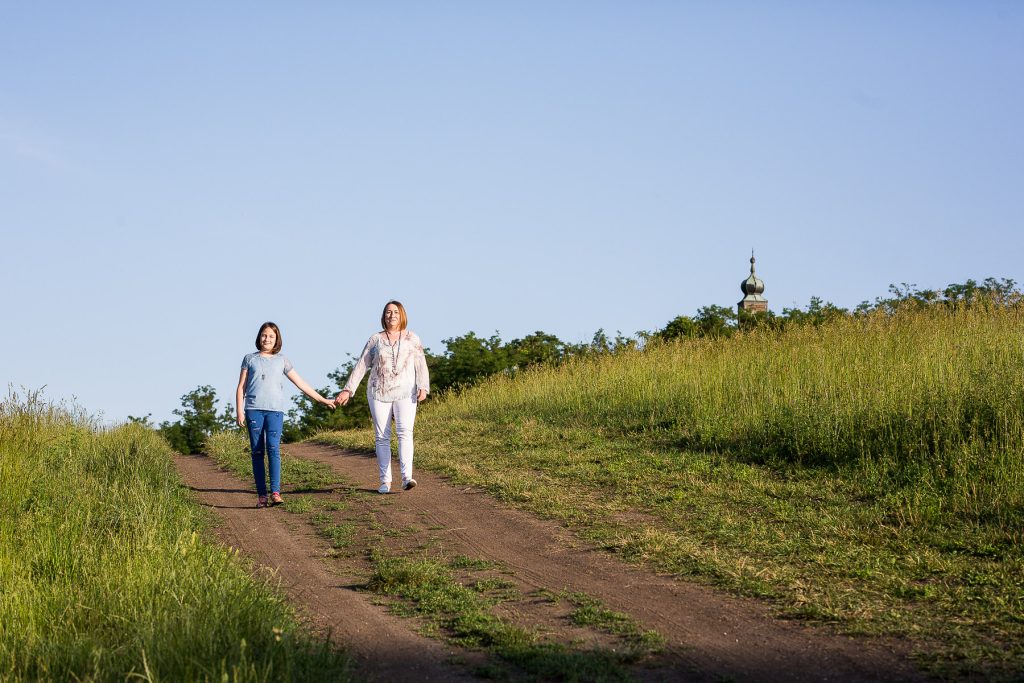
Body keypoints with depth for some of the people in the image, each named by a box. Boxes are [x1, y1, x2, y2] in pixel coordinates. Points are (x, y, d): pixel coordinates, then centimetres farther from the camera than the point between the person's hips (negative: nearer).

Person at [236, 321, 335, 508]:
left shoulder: (282, 361, 14)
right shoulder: (250, 359, 13)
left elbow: (301, 384, 18)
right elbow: (241, 387, 13)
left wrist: (322, 400, 17)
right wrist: (239, 411, 3)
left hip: (275, 410, 0)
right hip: (253, 409, 0)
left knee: (273, 449, -15)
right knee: (257, 452, -2)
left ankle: (275, 492, -20)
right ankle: (261, 495, -1)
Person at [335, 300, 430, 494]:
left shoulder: (412, 338, 5)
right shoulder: (375, 339, 6)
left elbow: (421, 365, -1)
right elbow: (361, 366, 6)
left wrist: (423, 388, -16)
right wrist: (348, 390, 0)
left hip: (405, 393, -1)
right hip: (379, 394, 1)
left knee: (405, 432, -17)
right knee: (382, 436, 1)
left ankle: (407, 478, -26)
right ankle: (385, 481, 5)